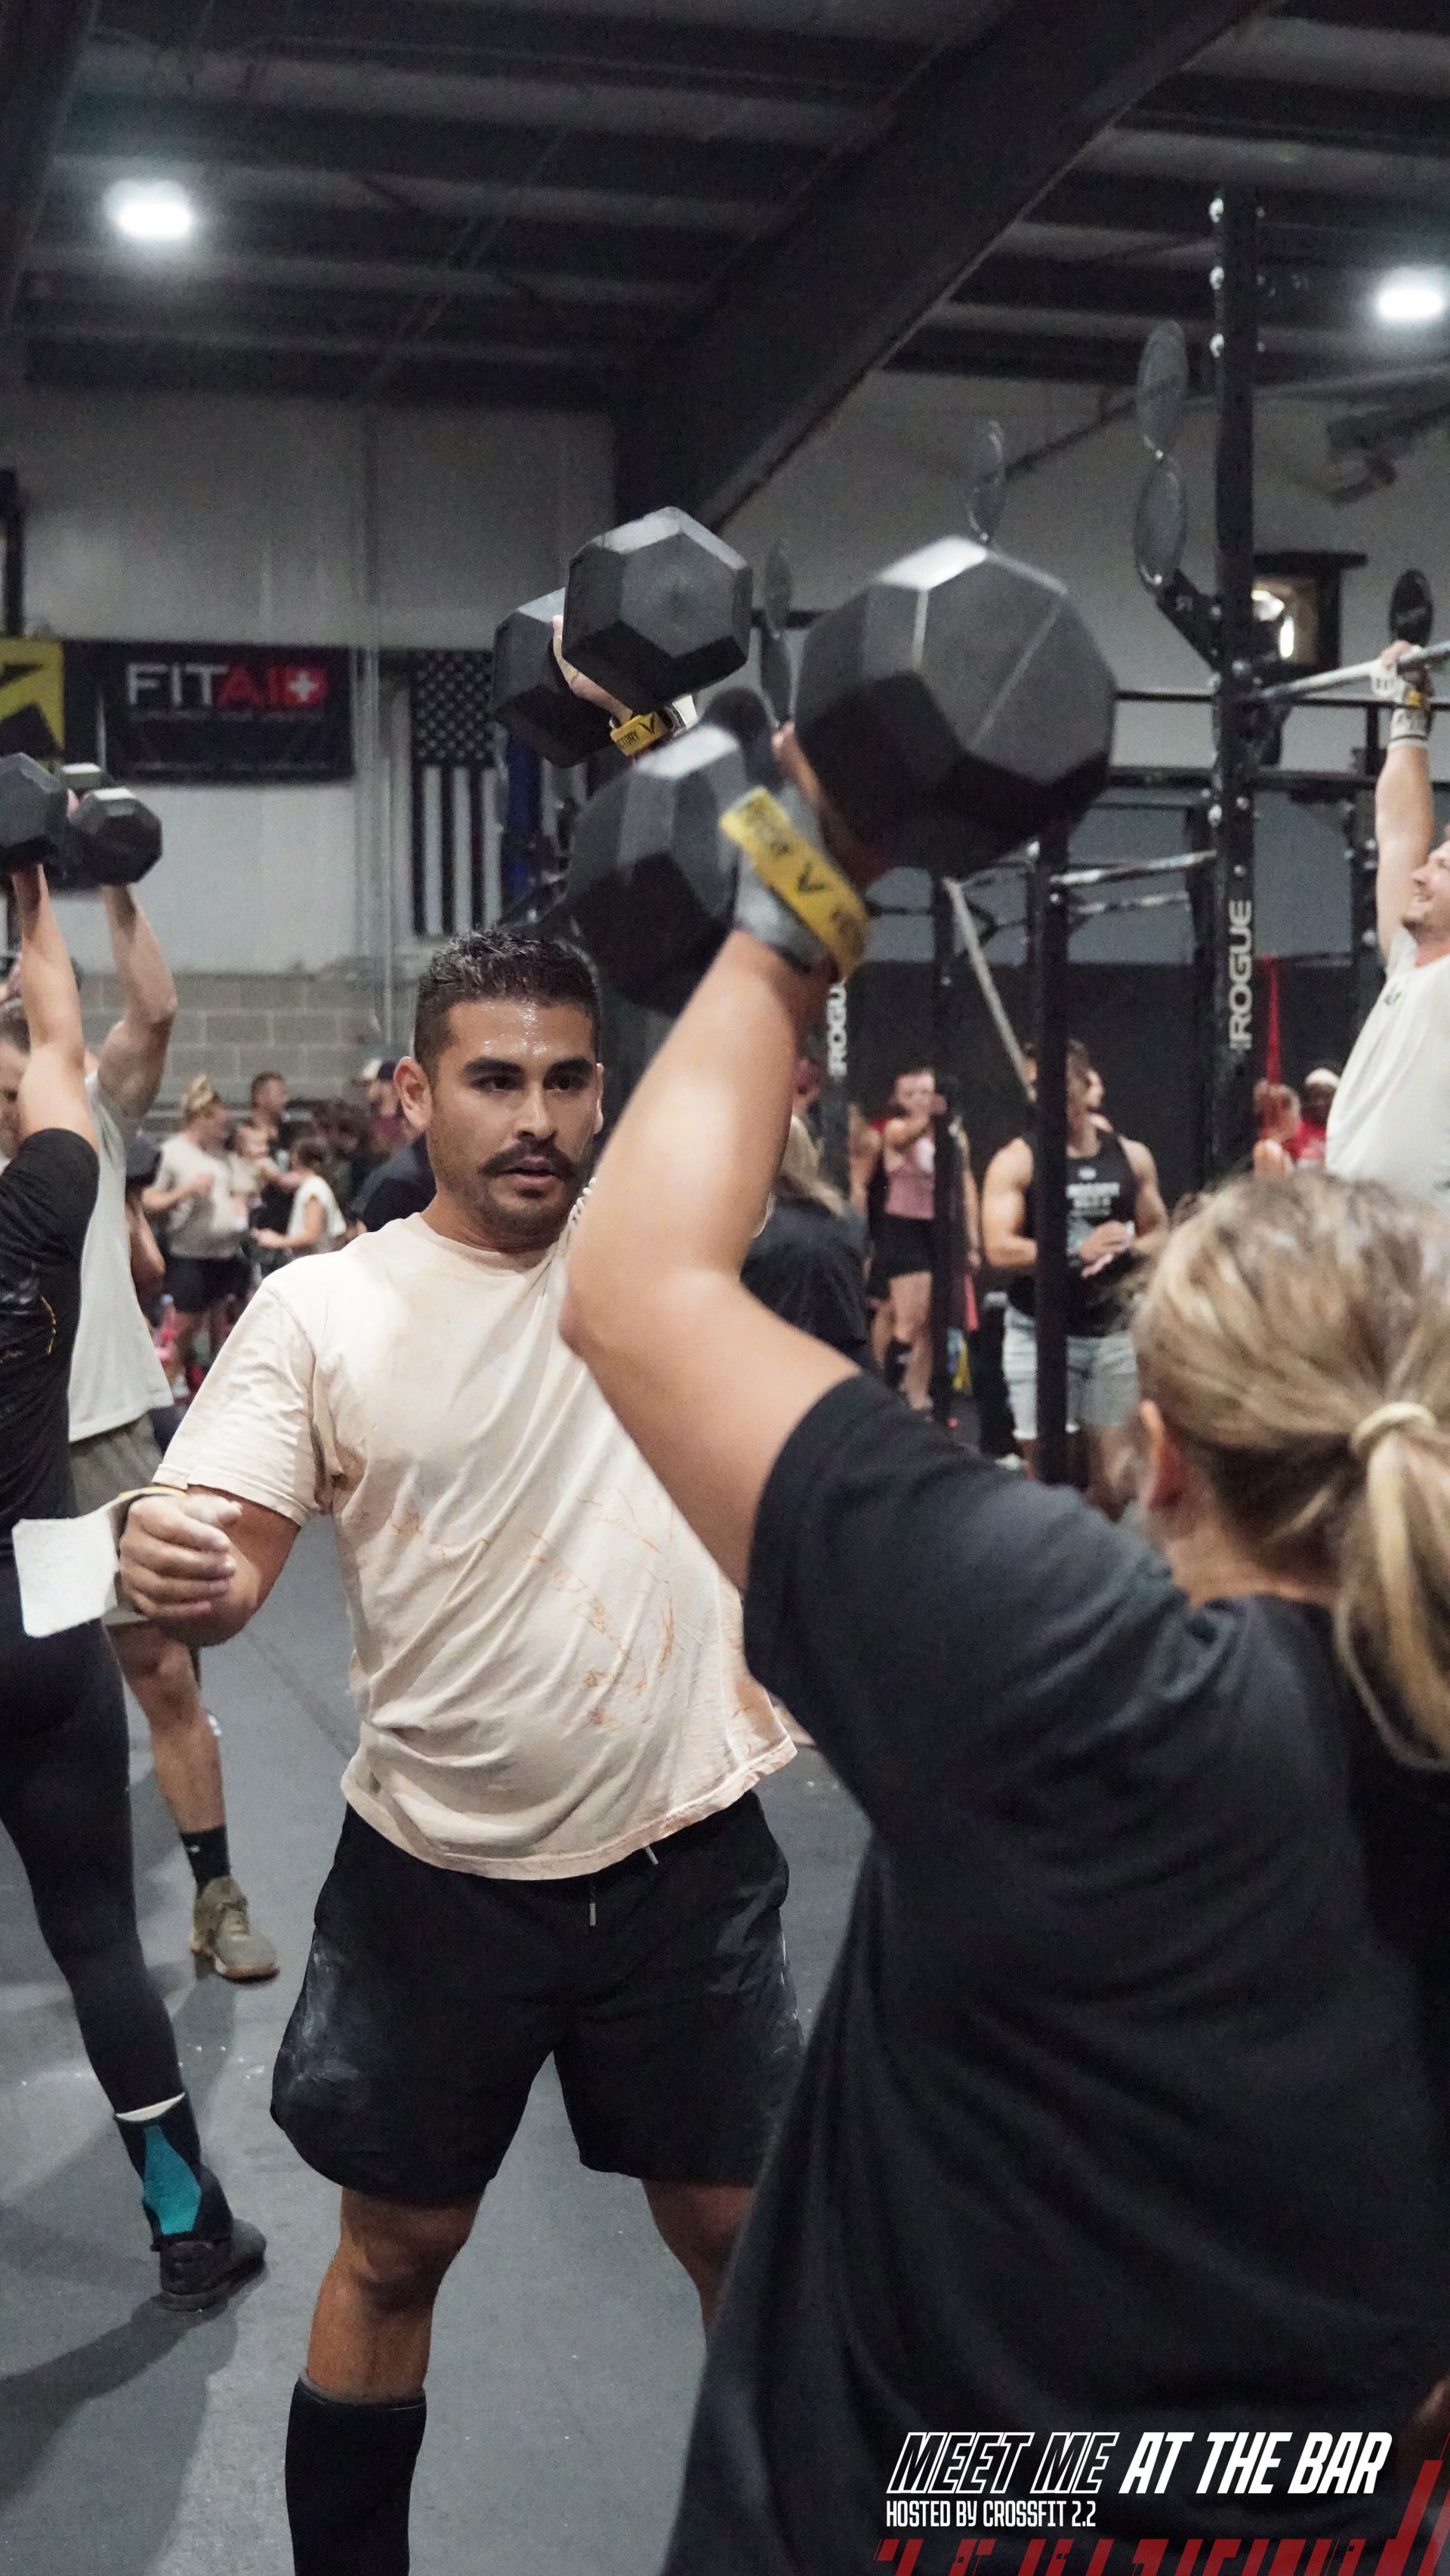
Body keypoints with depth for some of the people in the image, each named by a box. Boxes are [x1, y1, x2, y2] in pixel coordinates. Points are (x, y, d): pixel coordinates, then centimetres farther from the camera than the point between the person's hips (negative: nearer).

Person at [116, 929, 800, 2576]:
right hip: (436, 1879, 0)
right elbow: (221, 1560, -13)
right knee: (393, 2252, 18)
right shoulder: (320, 1311, -8)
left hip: (685, 1860, 1)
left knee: (742, 2234, 18)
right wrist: (182, 1577, -33)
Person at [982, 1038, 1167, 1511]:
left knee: (1117, 1480, 1)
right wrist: (1077, 1251, -24)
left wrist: (1126, 1250, -9)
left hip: (1112, 1333, 3)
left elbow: (1160, 1236, 13)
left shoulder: (1131, 1157, 7)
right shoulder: (1016, 1161, -5)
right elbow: (1000, 1250, -14)